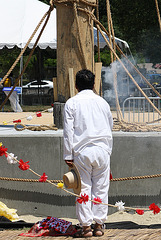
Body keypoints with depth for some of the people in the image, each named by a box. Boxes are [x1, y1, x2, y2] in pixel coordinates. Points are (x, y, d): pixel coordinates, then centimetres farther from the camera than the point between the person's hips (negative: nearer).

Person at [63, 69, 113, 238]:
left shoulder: (72, 103, 1)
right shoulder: (102, 102, 11)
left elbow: (68, 131, -3)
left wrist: (68, 155, 0)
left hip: (82, 151, -2)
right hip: (103, 150, 2)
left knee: (84, 188, 1)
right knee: (101, 188, 6)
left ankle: (86, 226, 0)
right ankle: (99, 225, 7)